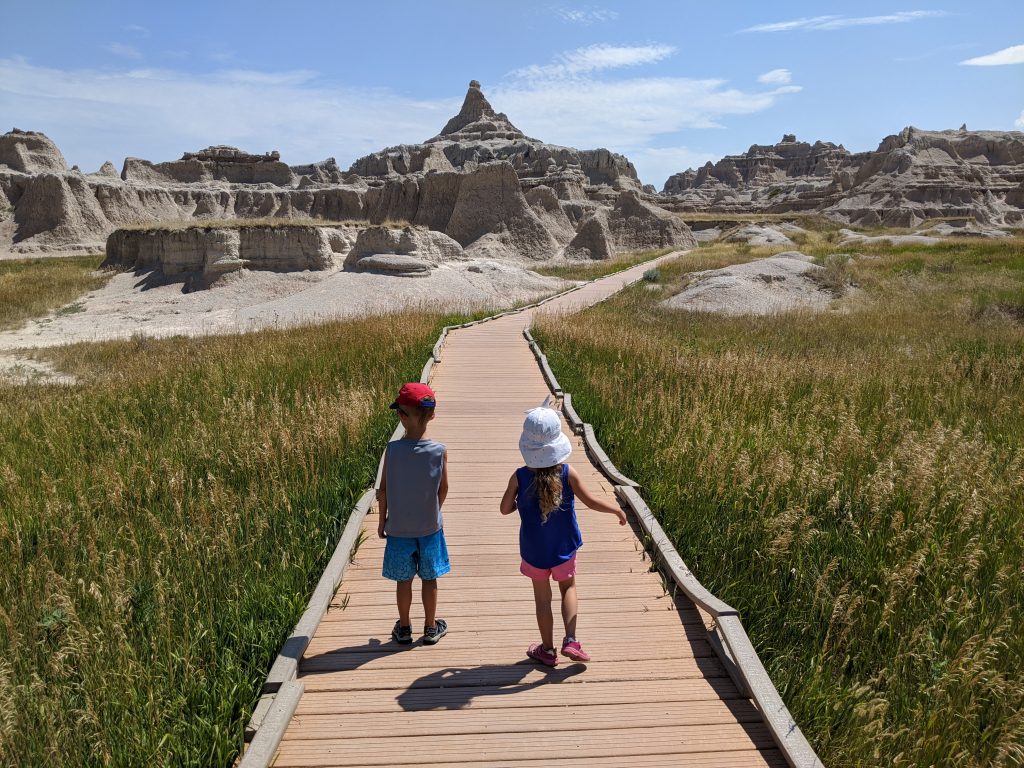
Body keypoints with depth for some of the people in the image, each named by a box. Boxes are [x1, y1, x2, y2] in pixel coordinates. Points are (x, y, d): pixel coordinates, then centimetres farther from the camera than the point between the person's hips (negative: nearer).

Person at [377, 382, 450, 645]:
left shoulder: (392, 449, -16)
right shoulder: (439, 451, -14)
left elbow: (383, 490, -8)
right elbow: (443, 489, -4)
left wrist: (382, 521, 6)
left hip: (399, 527, 0)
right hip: (429, 526, 0)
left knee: (403, 580, 15)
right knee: (429, 578, 15)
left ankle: (404, 628, 29)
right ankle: (431, 628, 28)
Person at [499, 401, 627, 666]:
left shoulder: (519, 477, -17)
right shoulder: (567, 474, -18)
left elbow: (505, 509, -7)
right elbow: (591, 501, -11)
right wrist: (617, 509, 5)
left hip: (534, 552, 0)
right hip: (563, 549, 1)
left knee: (542, 598, 15)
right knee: (568, 587, 25)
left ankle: (547, 649, 29)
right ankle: (570, 641, 12)